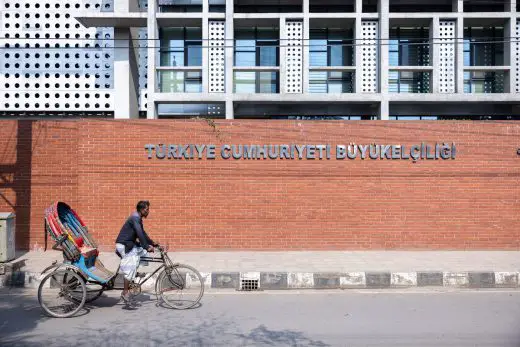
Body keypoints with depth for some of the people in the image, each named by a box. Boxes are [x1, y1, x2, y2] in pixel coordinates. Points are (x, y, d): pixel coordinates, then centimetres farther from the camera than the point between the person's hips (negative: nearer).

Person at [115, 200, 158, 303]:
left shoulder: (138, 218, 14)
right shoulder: (135, 218, -17)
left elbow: (143, 233, 20)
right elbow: (140, 234, -27)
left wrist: (152, 243, 16)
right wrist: (147, 247, -30)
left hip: (130, 244, 10)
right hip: (124, 245, -10)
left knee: (145, 253, 7)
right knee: (131, 268, -11)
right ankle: (125, 292, -3)